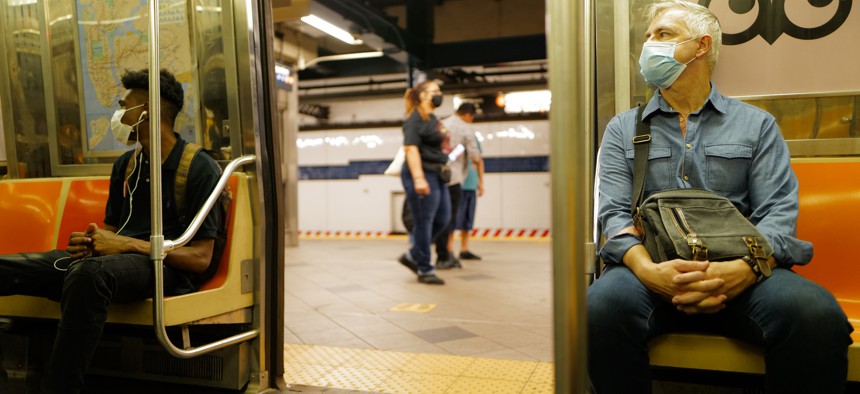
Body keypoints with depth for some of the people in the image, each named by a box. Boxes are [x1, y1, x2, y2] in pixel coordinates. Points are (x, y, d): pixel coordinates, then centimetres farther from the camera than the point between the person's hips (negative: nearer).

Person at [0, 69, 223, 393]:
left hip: (168, 268, -7)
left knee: (90, 272, -39)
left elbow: (200, 258, -9)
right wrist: (88, 242, -1)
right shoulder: (125, 165, 16)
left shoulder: (201, 168, -6)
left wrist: (127, 244, -15)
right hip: (117, 258, 7)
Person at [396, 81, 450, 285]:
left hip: (437, 176, 10)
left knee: (442, 219, 13)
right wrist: (418, 179, -27)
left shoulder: (433, 119, 18)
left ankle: (412, 256, 24)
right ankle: (425, 270, 10)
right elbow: (411, 149, -20)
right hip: (423, 176, -10)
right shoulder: (415, 119, -11)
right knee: (423, 223, -1)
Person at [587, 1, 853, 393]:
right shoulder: (623, 129, 15)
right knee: (601, 306, -34)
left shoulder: (756, 124, 15)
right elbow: (614, 212, 2)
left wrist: (744, 269, -20)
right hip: (654, 269, 0)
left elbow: (778, 211, 3)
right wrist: (647, 269, -20)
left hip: (736, 271, 1)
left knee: (816, 314, -32)